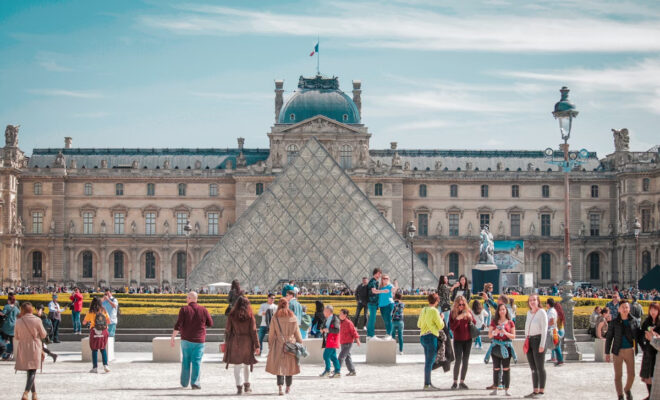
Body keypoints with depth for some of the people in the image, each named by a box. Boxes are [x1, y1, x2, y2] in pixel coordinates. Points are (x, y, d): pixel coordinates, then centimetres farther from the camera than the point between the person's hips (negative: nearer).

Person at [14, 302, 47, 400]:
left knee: (29, 371, 16)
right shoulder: (37, 320, -11)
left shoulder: (19, 322, -5)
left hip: (23, 349, 2)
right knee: (32, 372, -2)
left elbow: (16, 337, 6)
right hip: (35, 349, -2)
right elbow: (43, 335, -3)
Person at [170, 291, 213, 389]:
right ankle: (194, 383, -7)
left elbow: (178, 325, -13)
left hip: (186, 340, 0)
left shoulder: (184, 309, -7)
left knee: (186, 361, 14)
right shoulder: (203, 310, -2)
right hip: (199, 341, 0)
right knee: (196, 362, 1)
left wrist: (173, 337, -8)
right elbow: (210, 324, 5)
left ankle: (184, 382, 20)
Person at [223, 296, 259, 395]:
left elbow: (228, 330, -2)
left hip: (235, 342, -1)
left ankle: (239, 386, -4)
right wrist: (256, 345, -3)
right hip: (247, 342, 1)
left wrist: (226, 344, 6)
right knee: (247, 364, 18)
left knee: (237, 366, 4)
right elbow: (253, 331, -6)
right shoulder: (249, 315, -5)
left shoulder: (232, 315, -4)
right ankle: (246, 385, 22)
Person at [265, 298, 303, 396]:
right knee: (290, 365, 13)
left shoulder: (275, 318, -5)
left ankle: (280, 387, -14)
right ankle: (288, 387, 22)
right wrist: (300, 343, 15)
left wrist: (270, 345, 9)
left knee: (279, 366, 1)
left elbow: (272, 334, -1)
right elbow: (297, 333, 5)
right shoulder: (293, 317, -1)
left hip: (278, 345, -1)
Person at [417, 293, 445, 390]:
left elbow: (419, 324, 19)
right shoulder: (434, 311, -11)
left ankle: (428, 383, 19)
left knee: (428, 361, 15)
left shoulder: (423, 310, 11)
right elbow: (441, 326, -7)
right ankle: (427, 384, -8)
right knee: (430, 361, -7)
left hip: (422, 336, 8)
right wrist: (441, 318, 11)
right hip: (431, 337, -8)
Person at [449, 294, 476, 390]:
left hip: (468, 340, 2)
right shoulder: (453, 313, -5)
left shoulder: (468, 311, 1)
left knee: (465, 361, 3)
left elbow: (474, 323, 2)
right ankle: (455, 382, -2)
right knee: (458, 360, -10)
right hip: (458, 340, -2)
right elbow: (451, 327, -11)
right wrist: (458, 318, -25)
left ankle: (462, 382, 9)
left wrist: (471, 318, -19)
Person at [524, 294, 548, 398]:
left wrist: (542, 345, -17)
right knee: (533, 368, 8)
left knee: (540, 367, -4)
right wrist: (526, 341, 16)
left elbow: (544, 329, -12)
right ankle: (535, 391, 12)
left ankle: (541, 391, 0)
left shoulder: (542, 312, -8)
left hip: (538, 339, -7)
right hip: (529, 341, 8)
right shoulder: (529, 313, 14)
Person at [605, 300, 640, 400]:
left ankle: (627, 390, 33)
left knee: (631, 374, 5)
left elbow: (638, 336, 8)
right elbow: (609, 338, 0)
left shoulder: (633, 321, 1)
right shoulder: (614, 322, -4)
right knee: (618, 375, 2)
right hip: (618, 351, -2)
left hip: (630, 351, 2)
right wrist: (607, 353, -2)